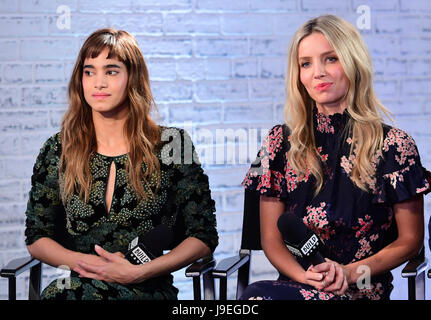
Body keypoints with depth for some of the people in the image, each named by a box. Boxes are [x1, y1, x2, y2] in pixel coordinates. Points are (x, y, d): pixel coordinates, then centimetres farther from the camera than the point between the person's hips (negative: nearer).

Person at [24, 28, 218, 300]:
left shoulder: (172, 144, 1)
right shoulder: (57, 151, 8)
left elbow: (203, 237, 0)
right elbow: (36, 238, 11)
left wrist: (139, 272, -12)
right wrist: (79, 260, -10)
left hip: (148, 289, -3)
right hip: (80, 284, 3)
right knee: (55, 291, -33)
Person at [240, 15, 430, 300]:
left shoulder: (393, 145, 1)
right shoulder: (282, 142, 9)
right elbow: (271, 238, 9)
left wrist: (350, 273, -9)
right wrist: (307, 276, -11)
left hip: (363, 290, -3)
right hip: (296, 282, 4)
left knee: (259, 295, -31)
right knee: (257, 293, -33)